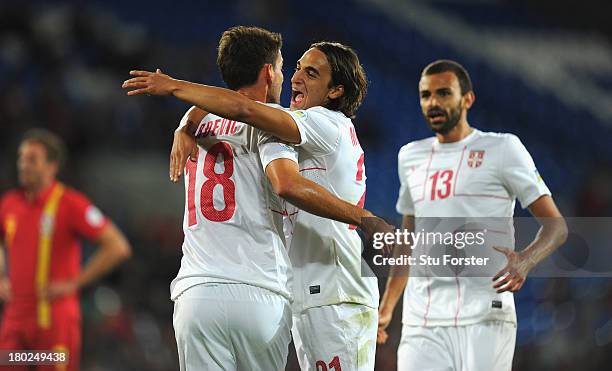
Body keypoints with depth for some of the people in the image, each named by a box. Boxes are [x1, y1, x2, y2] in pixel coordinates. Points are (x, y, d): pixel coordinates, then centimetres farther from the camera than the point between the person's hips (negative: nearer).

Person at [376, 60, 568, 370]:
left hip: (484, 319, -4)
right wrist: (386, 309, 25)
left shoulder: (502, 149, 2)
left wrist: (524, 261, -22)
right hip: (421, 322, 4)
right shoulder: (410, 156, 18)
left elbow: (556, 225, -2)